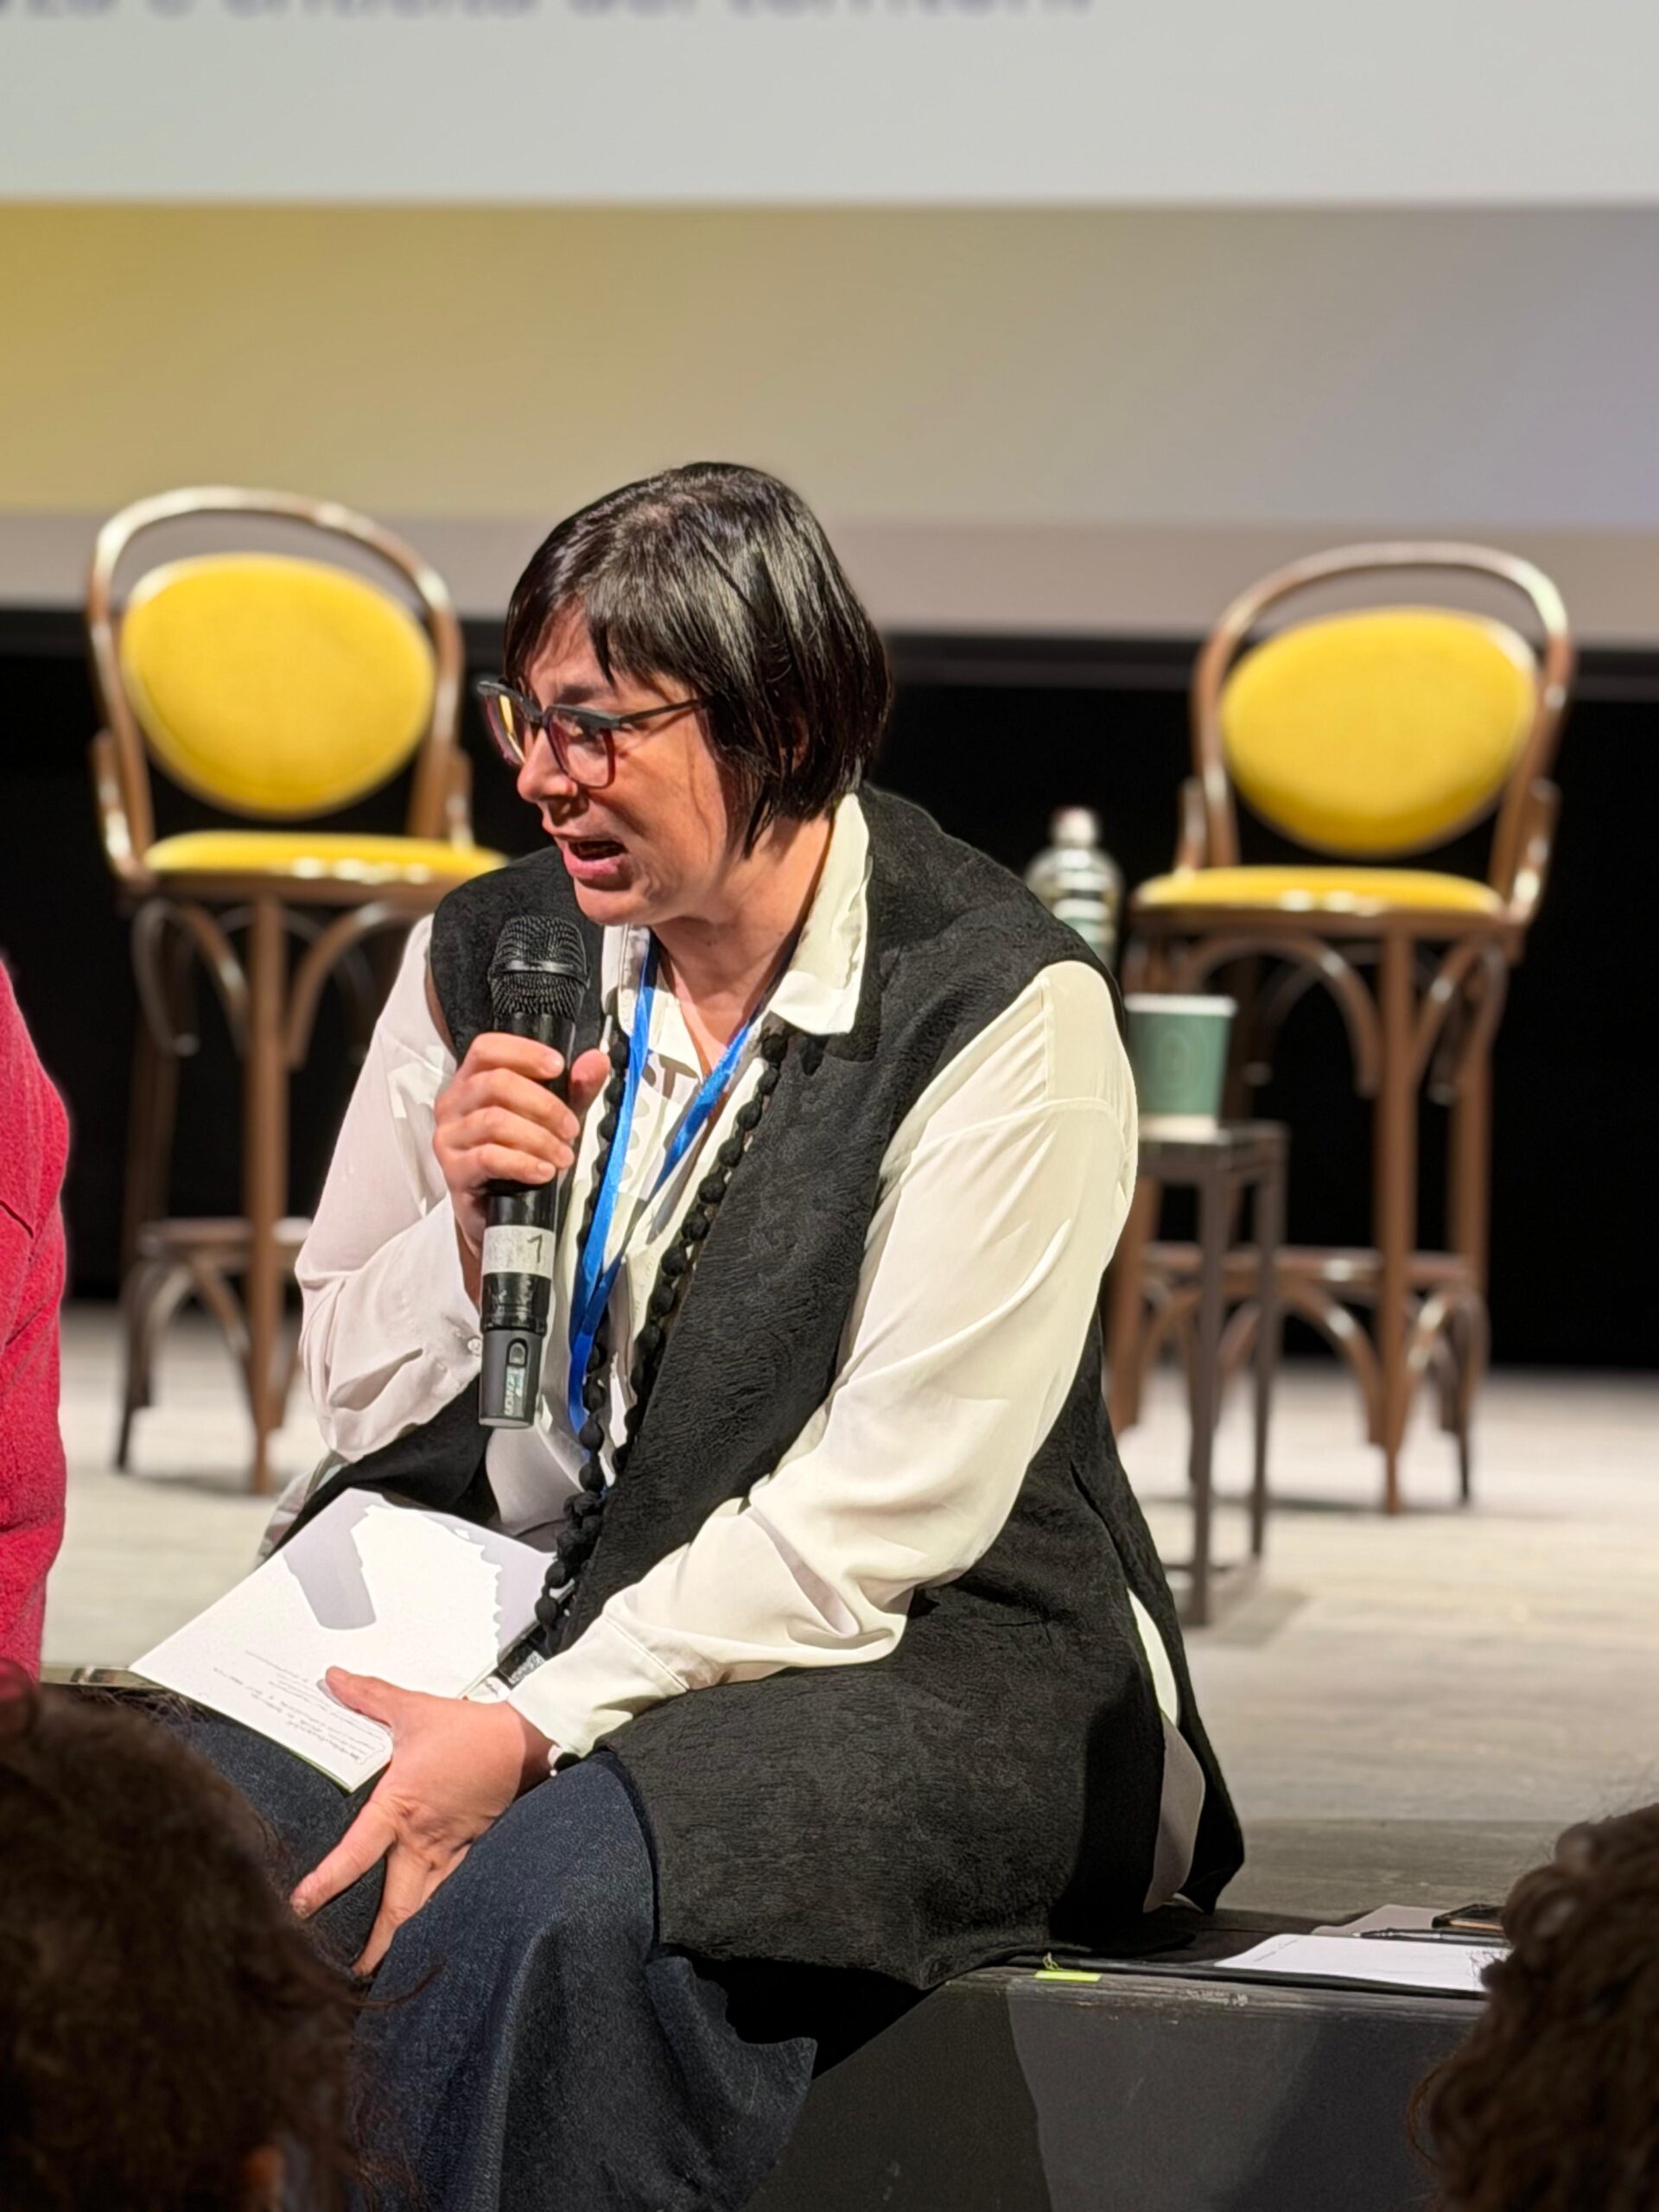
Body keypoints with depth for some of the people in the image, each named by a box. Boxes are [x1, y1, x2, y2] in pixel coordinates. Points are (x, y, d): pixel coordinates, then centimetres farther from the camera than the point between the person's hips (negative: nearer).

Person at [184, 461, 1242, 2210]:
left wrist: (536, 1731, -21)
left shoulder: (1000, 1013, -11)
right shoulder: (488, 956, 7)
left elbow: (881, 1515, -16)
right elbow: (349, 1398, 13)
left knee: (557, 1890, -36)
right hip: (517, 1595, 5)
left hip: (916, 1661, -5)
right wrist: (469, 1222, -8)